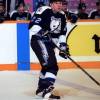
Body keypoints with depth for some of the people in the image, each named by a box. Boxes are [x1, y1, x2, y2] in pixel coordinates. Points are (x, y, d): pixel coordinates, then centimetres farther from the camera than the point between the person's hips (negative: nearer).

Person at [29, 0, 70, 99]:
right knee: (50, 63, -23)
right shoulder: (44, 11, -15)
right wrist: (42, 32, -32)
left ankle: (41, 87, 38)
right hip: (38, 40, -9)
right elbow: (32, 25, -20)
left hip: (49, 43, 9)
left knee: (50, 65, 19)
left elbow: (62, 32, 17)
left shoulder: (62, 15, 8)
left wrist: (63, 46, 10)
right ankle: (47, 89, -29)